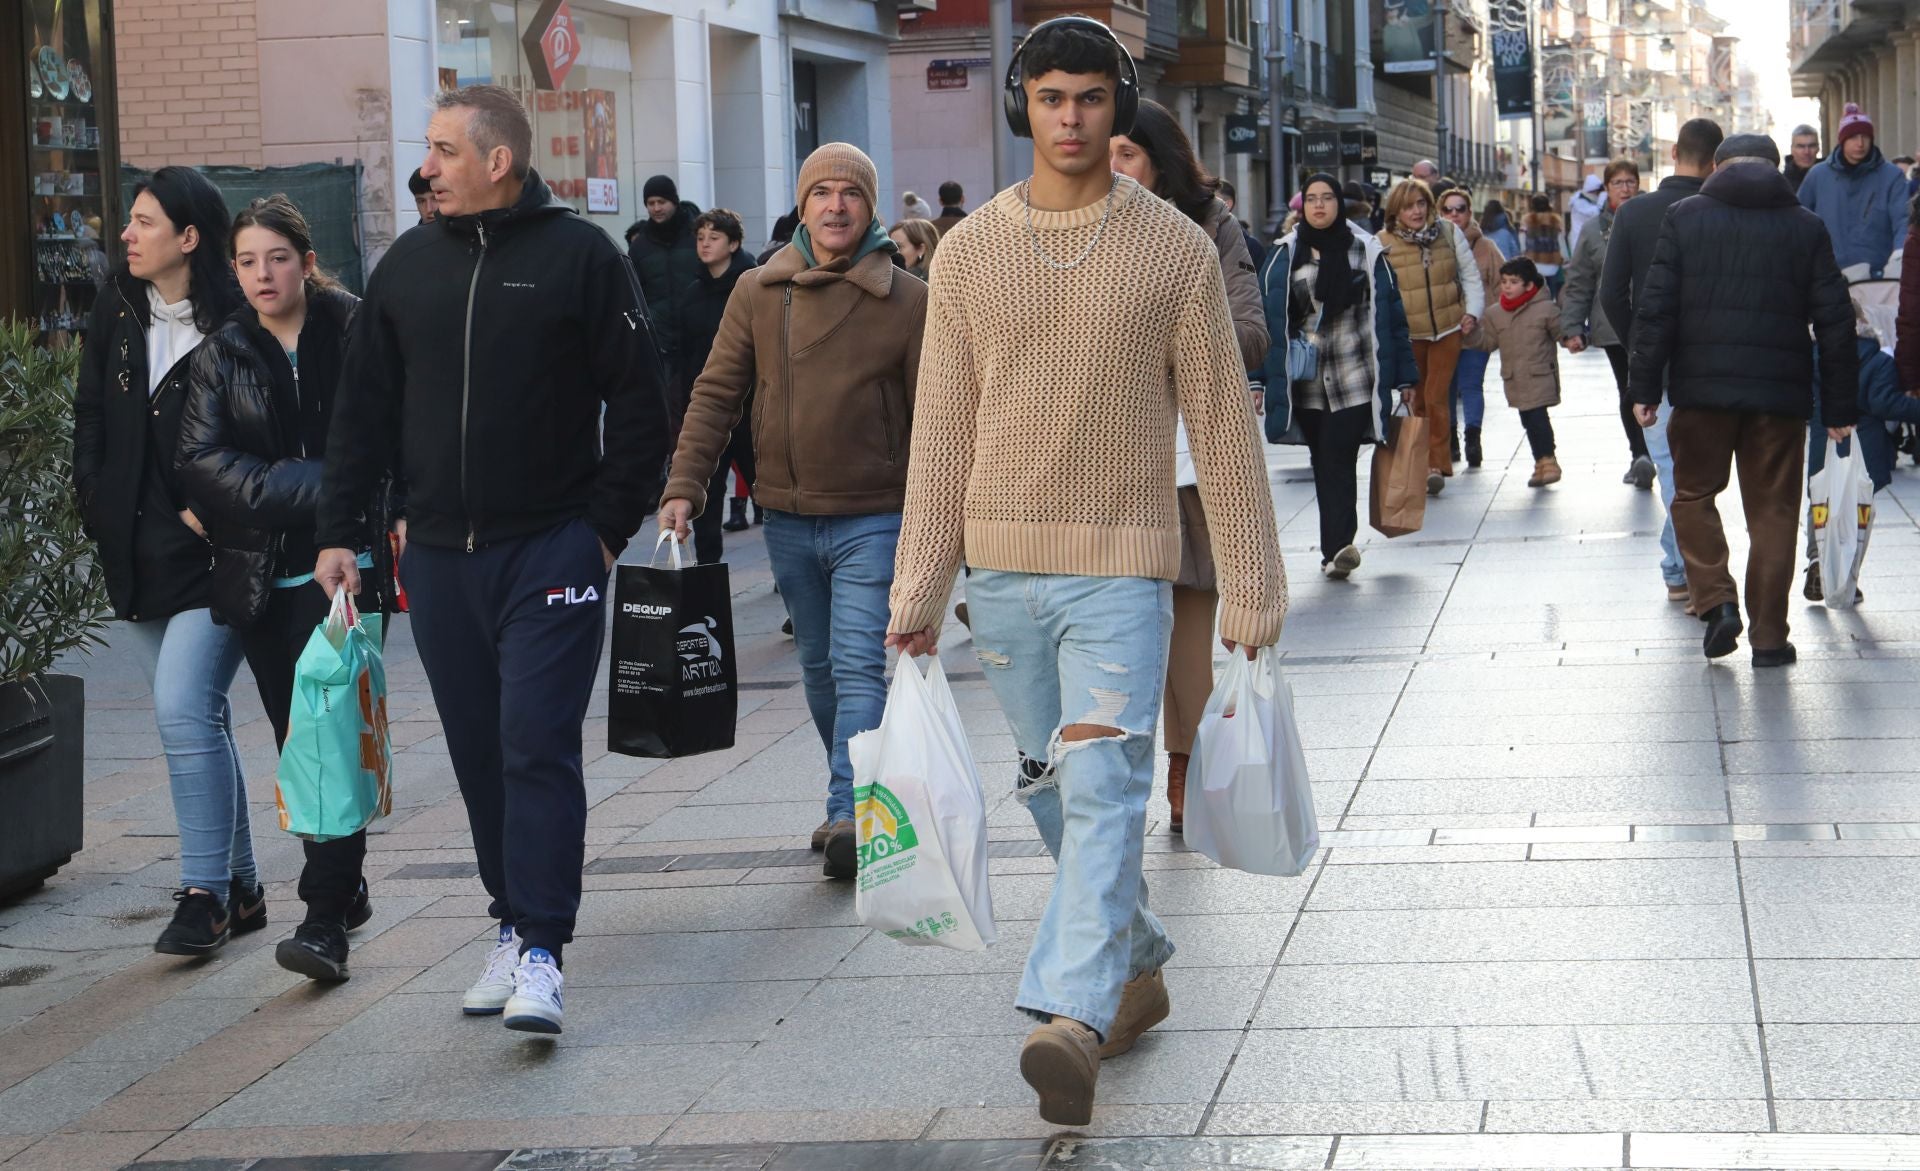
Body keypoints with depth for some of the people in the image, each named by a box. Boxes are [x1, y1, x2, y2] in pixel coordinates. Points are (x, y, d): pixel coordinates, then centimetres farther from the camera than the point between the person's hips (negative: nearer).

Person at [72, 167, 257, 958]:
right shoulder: (118, 310, 8)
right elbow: (90, 412, 15)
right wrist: (96, 499, 6)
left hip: (209, 555, -7)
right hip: (134, 554, 7)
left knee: (184, 709, -15)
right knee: (196, 716, 12)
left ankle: (204, 892, -7)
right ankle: (239, 887, 20)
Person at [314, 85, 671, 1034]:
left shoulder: (579, 256, -4)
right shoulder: (409, 264, 10)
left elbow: (640, 407, -2)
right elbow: (364, 409, 14)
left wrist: (609, 527, -6)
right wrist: (340, 530, 7)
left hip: (551, 552, -5)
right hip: (438, 556, 5)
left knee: (539, 747, -10)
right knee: (480, 754, 9)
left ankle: (542, 953, -9)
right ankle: (512, 924, 20)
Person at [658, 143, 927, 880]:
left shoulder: (908, 302, -4)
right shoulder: (758, 295, 4)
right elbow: (716, 394, 4)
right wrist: (684, 486, -7)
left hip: (872, 517, -4)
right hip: (787, 517, 4)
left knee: (858, 666, -12)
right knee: (818, 666, 14)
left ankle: (850, 815, -15)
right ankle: (850, 796, 28)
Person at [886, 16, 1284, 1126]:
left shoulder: (1176, 249, -1)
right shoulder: (969, 251, 5)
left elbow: (1224, 423, 1)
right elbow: (942, 431, 8)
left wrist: (1253, 584, -1)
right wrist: (918, 592, 5)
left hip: (1122, 565, -3)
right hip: (1003, 567, 4)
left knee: (1103, 788, -16)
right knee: (1057, 794, 11)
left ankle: (1072, 1018, -24)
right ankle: (1137, 967, 29)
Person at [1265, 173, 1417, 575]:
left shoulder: (1366, 251, 3)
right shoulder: (1287, 255, 6)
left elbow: (1389, 314, 5)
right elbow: (1271, 317, 4)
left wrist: (1404, 376, 3)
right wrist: (1263, 379, -1)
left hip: (1355, 377, -2)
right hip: (1306, 380, 2)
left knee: (1338, 460, -13)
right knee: (1324, 464, 6)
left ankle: (1336, 548, -21)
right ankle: (1337, 549, 12)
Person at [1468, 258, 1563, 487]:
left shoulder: (1546, 309, -5)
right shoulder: (1495, 314, 8)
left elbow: (1561, 332, 0)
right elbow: (1487, 341, 9)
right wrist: (1471, 334, -7)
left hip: (1540, 376, -5)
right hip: (1514, 380, 5)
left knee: (1537, 417, -14)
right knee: (1527, 421, 10)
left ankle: (1547, 462, -5)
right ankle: (1541, 461, 22)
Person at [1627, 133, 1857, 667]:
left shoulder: (1685, 217, 2)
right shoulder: (1806, 227, 5)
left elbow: (1655, 307, -3)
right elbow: (1835, 321, 3)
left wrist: (1646, 387, 1)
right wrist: (1840, 406, 8)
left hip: (1703, 387, -1)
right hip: (1781, 392, 1)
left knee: (1694, 493, 16)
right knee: (1773, 509, 7)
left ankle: (1716, 601, -1)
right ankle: (1769, 636, 6)